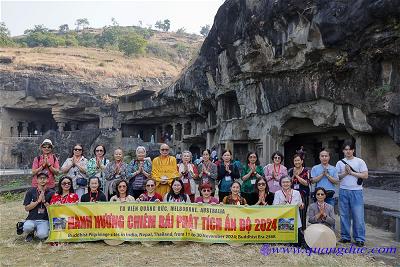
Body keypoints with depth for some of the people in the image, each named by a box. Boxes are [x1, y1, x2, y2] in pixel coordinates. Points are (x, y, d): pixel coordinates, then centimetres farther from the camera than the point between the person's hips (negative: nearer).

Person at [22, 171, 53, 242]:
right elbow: (26, 208, 1)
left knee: (42, 235, -29)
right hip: (31, 219, 1)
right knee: (27, 227, -33)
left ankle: (39, 231, 10)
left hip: (44, 220, -1)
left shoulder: (50, 193, 4)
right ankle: (31, 233, 5)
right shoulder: (31, 192, 5)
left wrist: (44, 201, -13)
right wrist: (38, 201, -12)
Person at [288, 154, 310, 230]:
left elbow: (306, 183, -11)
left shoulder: (306, 171, 1)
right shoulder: (291, 171, 11)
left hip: (303, 195, -3)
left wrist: (297, 176, -12)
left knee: (302, 214, -3)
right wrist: (293, 175, -3)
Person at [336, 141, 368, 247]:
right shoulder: (340, 163, 9)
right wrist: (345, 173, -10)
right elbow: (337, 177, 6)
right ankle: (345, 237, 19)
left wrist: (351, 172, -10)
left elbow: (365, 175, -5)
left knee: (358, 216, -2)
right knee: (344, 215, 8)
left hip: (356, 191, -3)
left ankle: (359, 239, 9)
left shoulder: (360, 161, 2)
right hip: (343, 191, 3)